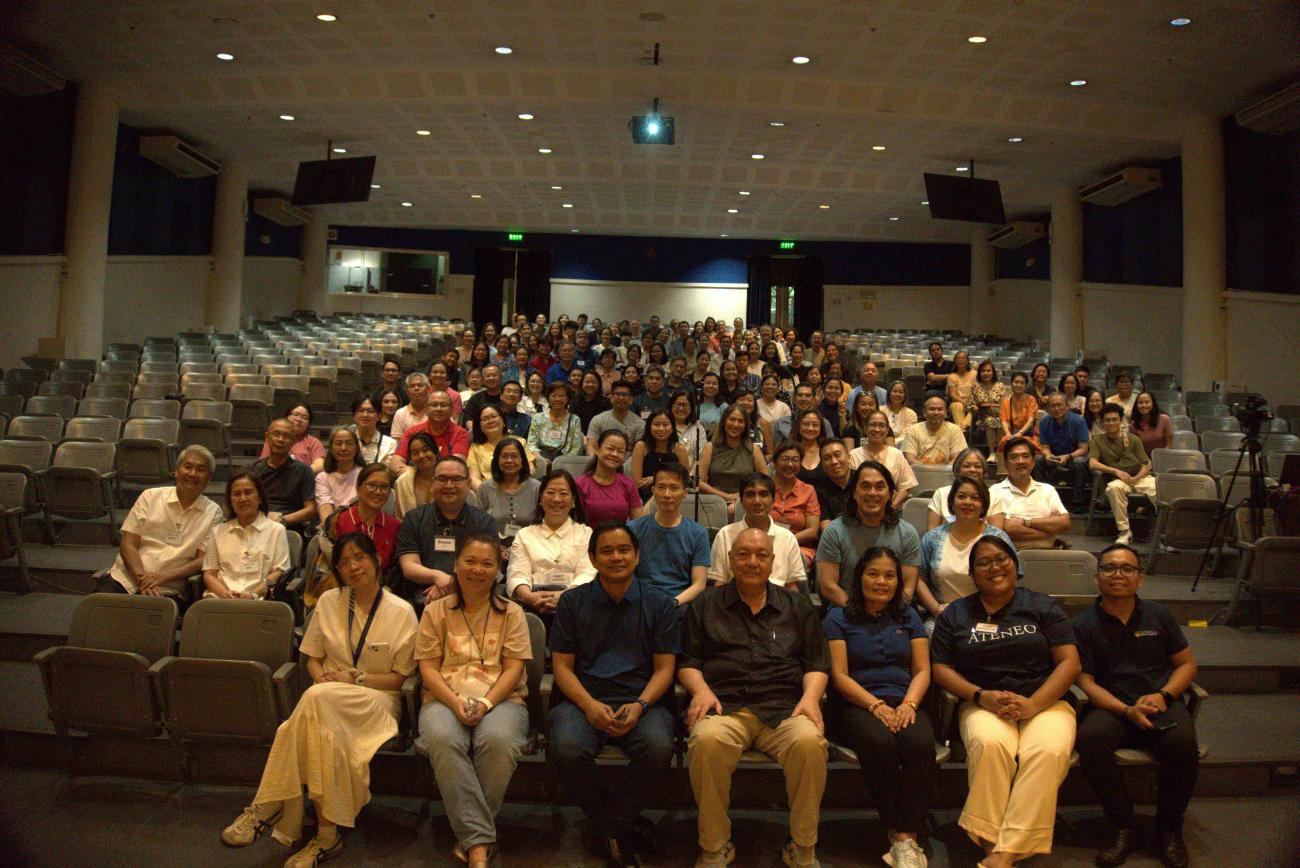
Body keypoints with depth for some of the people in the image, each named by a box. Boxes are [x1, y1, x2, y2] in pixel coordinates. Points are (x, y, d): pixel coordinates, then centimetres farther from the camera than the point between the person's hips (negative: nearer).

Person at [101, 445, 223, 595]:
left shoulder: (213, 512, 6)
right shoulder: (150, 496, 9)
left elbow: (202, 560, 0)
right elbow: (127, 545, 4)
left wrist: (163, 577, -14)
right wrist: (141, 578, -12)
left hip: (167, 589, -1)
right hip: (124, 578, 1)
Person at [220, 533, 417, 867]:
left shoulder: (401, 612, -2)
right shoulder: (329, 602, 10)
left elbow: (400, 677, 0)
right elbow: (312, 656, 15)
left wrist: (355, 678, -14)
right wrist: (321, 677, -8)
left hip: (377, 699, -3)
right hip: (329, 696, 3)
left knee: (318, 699, -36)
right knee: (327, 730, -36)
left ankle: (267, 808, -26)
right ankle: (327, 835, -28)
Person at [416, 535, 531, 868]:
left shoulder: (511, 613, 12)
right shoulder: (436, 611, 13)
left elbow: (514, 668, 3)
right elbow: (428, 668, 5)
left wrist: (485, 703, -14)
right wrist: (455, 702, -13)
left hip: (500, 699, 0)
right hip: (445, 699, 1)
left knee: (498, 741, -35)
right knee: (443, 740, -34)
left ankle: (470, 838, -21)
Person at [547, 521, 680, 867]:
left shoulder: (659, 604, 10)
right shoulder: (573, 602, 11)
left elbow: (664, 668, 6)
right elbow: (562, 666, 6)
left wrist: (640, 705, -13)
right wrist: (589, 705, -12)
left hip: (641, 700, 0)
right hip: (583, 700, 1)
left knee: (659, 747, -32)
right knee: (566, 747, -32)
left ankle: (610, 826, -7)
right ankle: (624, 823, -7)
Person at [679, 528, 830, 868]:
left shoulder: (797, 606, 21)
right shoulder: (705, 605, 18)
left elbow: (816, 663, 17)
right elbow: (687, 661, 14)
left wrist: (810, 696, -2)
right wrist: (701, 689, -6)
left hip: (784, 708, 1)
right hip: (724, 706, -1)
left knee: (810, 741, -33)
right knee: (706, 741, -35)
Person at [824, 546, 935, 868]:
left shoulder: (908, 617, 20)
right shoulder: (839, 618, 9)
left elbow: (922, 670, 12)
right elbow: (839, 675, 0)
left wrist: (909, 703, -9)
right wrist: (876, 705, -15)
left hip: (904, 702, 3)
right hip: (857, 705, -2)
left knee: (920, 743, -32)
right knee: (881, 743, -35)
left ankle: (908, 839, -27)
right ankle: (896, 832, -19)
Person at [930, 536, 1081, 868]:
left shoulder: (1043, 606, 11)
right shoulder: (955, 614, 13)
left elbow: (1070, 662, 2)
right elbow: (941, 669, 8)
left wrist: (1032, 704, -13)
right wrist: (980, 696, -11)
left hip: (1044, 701, 0)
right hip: (983, 703, 0)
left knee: (1050, 750, -33)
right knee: (989, 744, -35)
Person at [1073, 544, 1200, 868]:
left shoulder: (1159, 615, 14)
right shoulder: (1084, 624, 5)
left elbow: (1187, 663, 15)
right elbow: (1085, 680, 0)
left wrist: (1163, 696, -6)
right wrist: (1127, 711, -16)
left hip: (1161, 703, 2)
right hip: (1111, 706, -1)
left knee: (1182, 742, -33)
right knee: (1090, 738, -34)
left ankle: (1169, 828, -5)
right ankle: (1123, 827, -12)